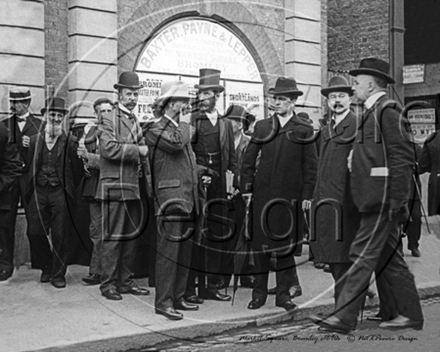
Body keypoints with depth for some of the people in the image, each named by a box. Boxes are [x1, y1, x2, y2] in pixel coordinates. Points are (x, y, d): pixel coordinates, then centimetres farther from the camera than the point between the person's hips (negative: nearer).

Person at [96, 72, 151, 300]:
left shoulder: (135, 121, 19)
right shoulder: (108, 119, -3)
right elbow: (109, 149, -18)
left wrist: (148, 181, 11)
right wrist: (137, 150, -13)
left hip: (135, 187, 7)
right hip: (115, 187, -7)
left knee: (131, 236, 10)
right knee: (113, 237, -4)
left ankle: (125, 281, 18)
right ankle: (108, 283, 4)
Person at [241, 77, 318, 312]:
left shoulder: (304, 130, 4)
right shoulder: (261, 127, 9)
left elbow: (310, 166, 3)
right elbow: (248, 160, 10)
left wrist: (307, 195, -3)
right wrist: (246, 188, 3)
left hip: (290, 196, -1)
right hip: (262, 194, 1)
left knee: (286, 245, 4)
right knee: (260, 244, 3)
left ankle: (283, 294, 14)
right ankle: (259, 293, 13)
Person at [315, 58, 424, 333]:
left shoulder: (387, 111, -11)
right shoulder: (374, 112, 17)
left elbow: (404, 158, -16)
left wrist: (398, 202, -18)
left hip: (383, 199, -10)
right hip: (376, 199, 10)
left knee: (363, 254, -9)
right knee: (387, 257, 14)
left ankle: (344, 318, -6)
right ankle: (408, 314, 23)